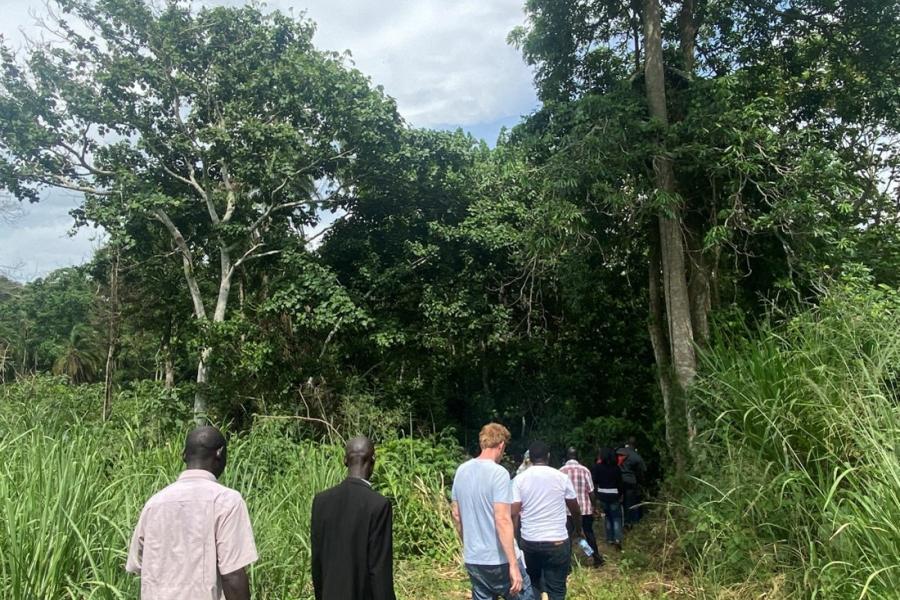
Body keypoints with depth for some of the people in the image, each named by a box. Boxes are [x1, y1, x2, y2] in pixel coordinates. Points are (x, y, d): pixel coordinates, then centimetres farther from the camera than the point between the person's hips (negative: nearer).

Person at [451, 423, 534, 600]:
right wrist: (513, 564, -20)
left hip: (472, 559, 6)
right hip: (499, 560, -6)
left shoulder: (461, 471, 4)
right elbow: (502, 520, -22)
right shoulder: (498, 473, -17)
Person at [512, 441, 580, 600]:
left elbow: (514, 512, -8)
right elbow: (575, 510, 9)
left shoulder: (519, 479, -2)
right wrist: (579, 529, 27)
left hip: (529, 541, 2)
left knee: (533, 585, 22)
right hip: (557, 542, -2)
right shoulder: (561, 477, -2)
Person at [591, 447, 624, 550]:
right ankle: (617, 538, -9)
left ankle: (610, 539, 17)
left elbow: (594, 481, -6)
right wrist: (620, 495, 10)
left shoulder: (598, 467, -5)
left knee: (607, 517, 15)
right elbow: (620, 483, -2)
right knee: (616, 518, 6)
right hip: (614, 496, -1)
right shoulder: (616, 468, -6)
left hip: (602, 495, 1)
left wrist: (596, 495, 3)